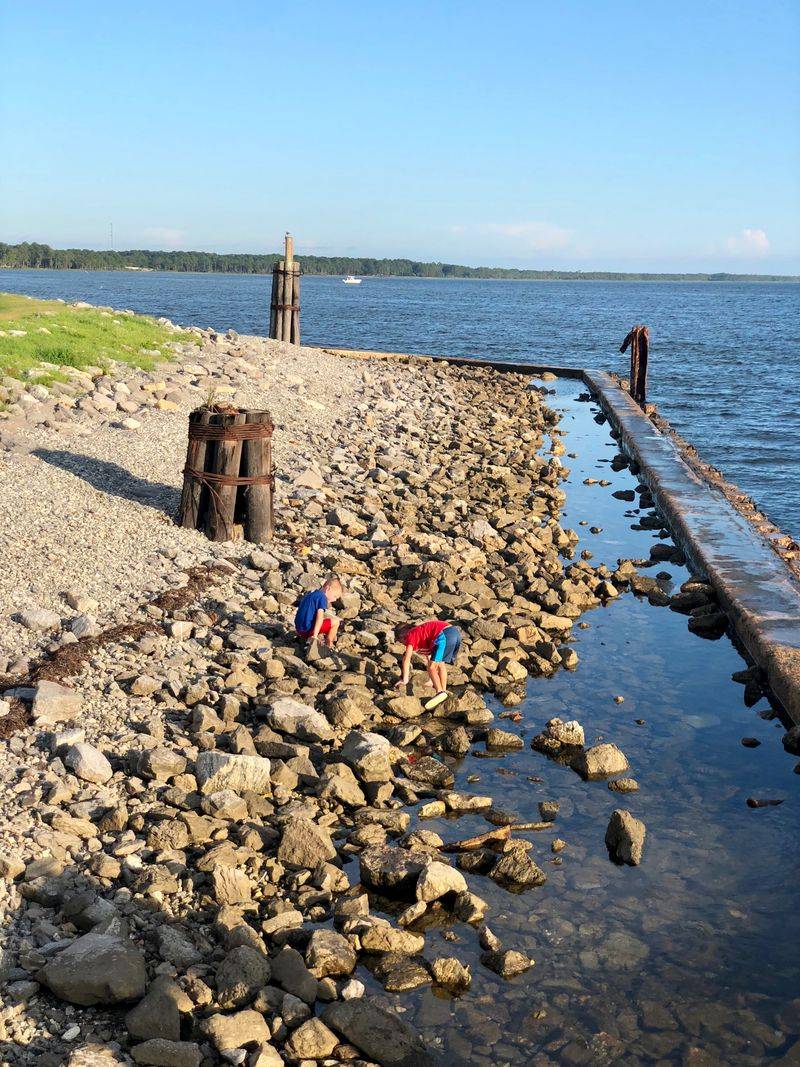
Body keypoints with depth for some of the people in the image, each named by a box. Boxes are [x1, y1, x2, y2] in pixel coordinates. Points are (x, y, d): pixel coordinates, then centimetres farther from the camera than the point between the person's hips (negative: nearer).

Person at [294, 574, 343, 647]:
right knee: (335, 621, -7)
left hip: (299, 630, 10)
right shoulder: (322, 597, -10)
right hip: (308, 629, -10)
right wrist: (315, 636, -26)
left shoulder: (311, 594, 20)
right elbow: (319, 616, -21)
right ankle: (328, 644, 7)